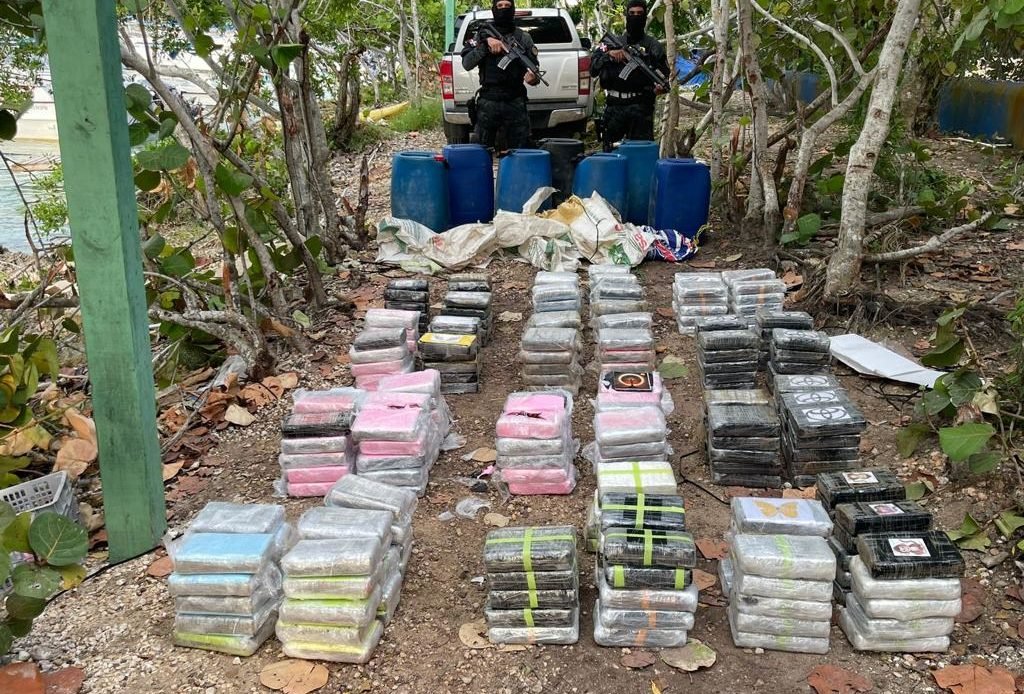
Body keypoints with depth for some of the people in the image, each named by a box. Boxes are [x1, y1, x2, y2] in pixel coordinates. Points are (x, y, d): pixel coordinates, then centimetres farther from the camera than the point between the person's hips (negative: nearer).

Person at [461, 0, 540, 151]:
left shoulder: (523, 37, 10)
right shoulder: (482, 36, 9)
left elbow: (534, 67, 5)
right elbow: (466, 63, -3)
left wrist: (533, 77, -19)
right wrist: (485, 43, -14)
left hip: (516, 103, 0)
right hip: (488, 103, 0)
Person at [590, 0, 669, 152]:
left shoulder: (653, 45, 9)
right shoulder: (612, 42, 14)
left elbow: (664, 72, 1)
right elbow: (593, 70, 5)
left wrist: (660, 85, -21)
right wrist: (608, 54, -12)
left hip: (641, 107, -2)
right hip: (614, 107, 2)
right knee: (608, 149, 8)